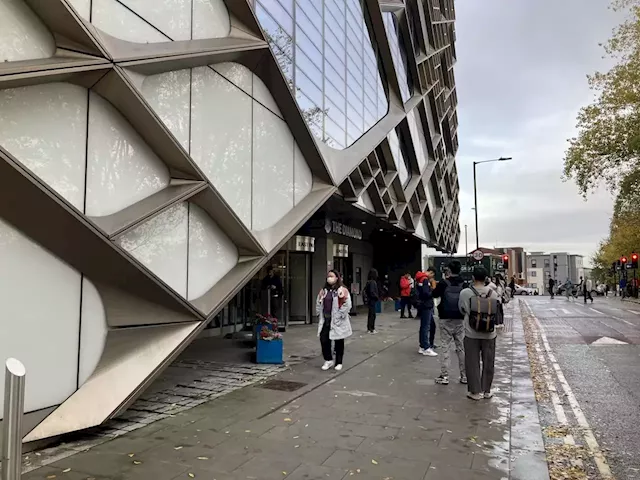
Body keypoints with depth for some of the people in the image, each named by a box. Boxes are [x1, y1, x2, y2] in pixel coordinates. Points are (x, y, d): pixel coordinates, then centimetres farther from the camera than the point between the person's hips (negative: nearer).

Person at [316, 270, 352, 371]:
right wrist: (320, 315, 6)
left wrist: (340, 316, -14)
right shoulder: (324, 290, 11)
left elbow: (347, 305, -12)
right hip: (325, 319, 5)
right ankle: (328, 360, 19)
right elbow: (318, 304, 15)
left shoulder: (342, 290, -7)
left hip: (337, 320, -5)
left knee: (339, 342, 6)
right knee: (324, 340, 1)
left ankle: (338, 363, 20)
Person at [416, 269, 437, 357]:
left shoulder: (421, 279, 13)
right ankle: (426, 348, -3)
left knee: (423, 326, 14)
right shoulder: (425, 279, -16)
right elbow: (426, 293, -25)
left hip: (424, 306, 10)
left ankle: (422, 347, 20)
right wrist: (433, 292, -10)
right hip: (426, 306, -10)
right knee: (426, 327, -6)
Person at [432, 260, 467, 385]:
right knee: (461, 348, 10)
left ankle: (444, 376, 3)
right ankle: (464, 376, 16)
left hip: (446, 319, -2)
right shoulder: (464, 284, -4)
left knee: (445, 347, 3)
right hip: (460, 319, 3)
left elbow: (435, 295, 5)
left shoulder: (443, 283, -10)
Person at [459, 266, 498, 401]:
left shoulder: (465, 293, -13)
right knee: (488, 362, 15)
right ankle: (486, 390, 24)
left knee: (473, 363, 9)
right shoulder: (492, 293, -7)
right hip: (489, 333, 2)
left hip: (471, 333, -2)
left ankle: (476, 391, 13)